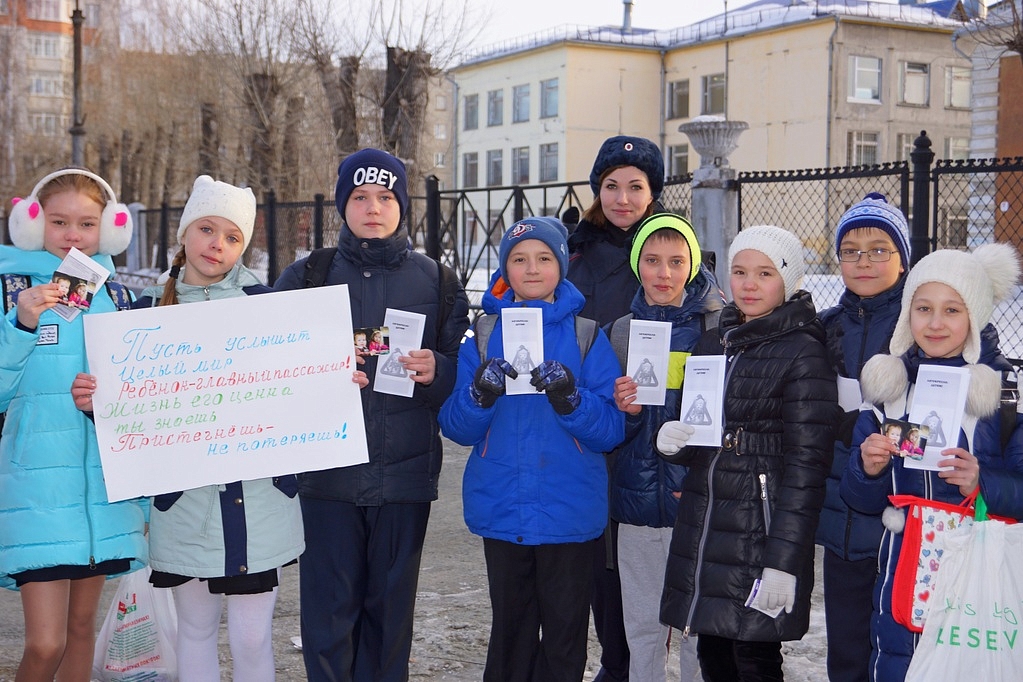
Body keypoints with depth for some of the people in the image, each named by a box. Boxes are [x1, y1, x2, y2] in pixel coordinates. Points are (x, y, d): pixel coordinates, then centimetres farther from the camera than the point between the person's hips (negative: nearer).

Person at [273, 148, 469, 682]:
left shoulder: (436, 282, 8)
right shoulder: (305, 277, 6)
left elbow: (463, 374, 7)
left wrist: (434, 371, -14)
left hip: (405, 473, 1)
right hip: (328, 472, -1)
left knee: (391, 608, 9)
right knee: (329, 608, 1)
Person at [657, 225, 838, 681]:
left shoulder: (803, 354, -8)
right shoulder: (712, 344, 12)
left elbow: (806, 465, -13)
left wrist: (784, 559, -18)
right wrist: (671, 440, -4)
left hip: (761, 531, -6)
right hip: (701, 531, 6)